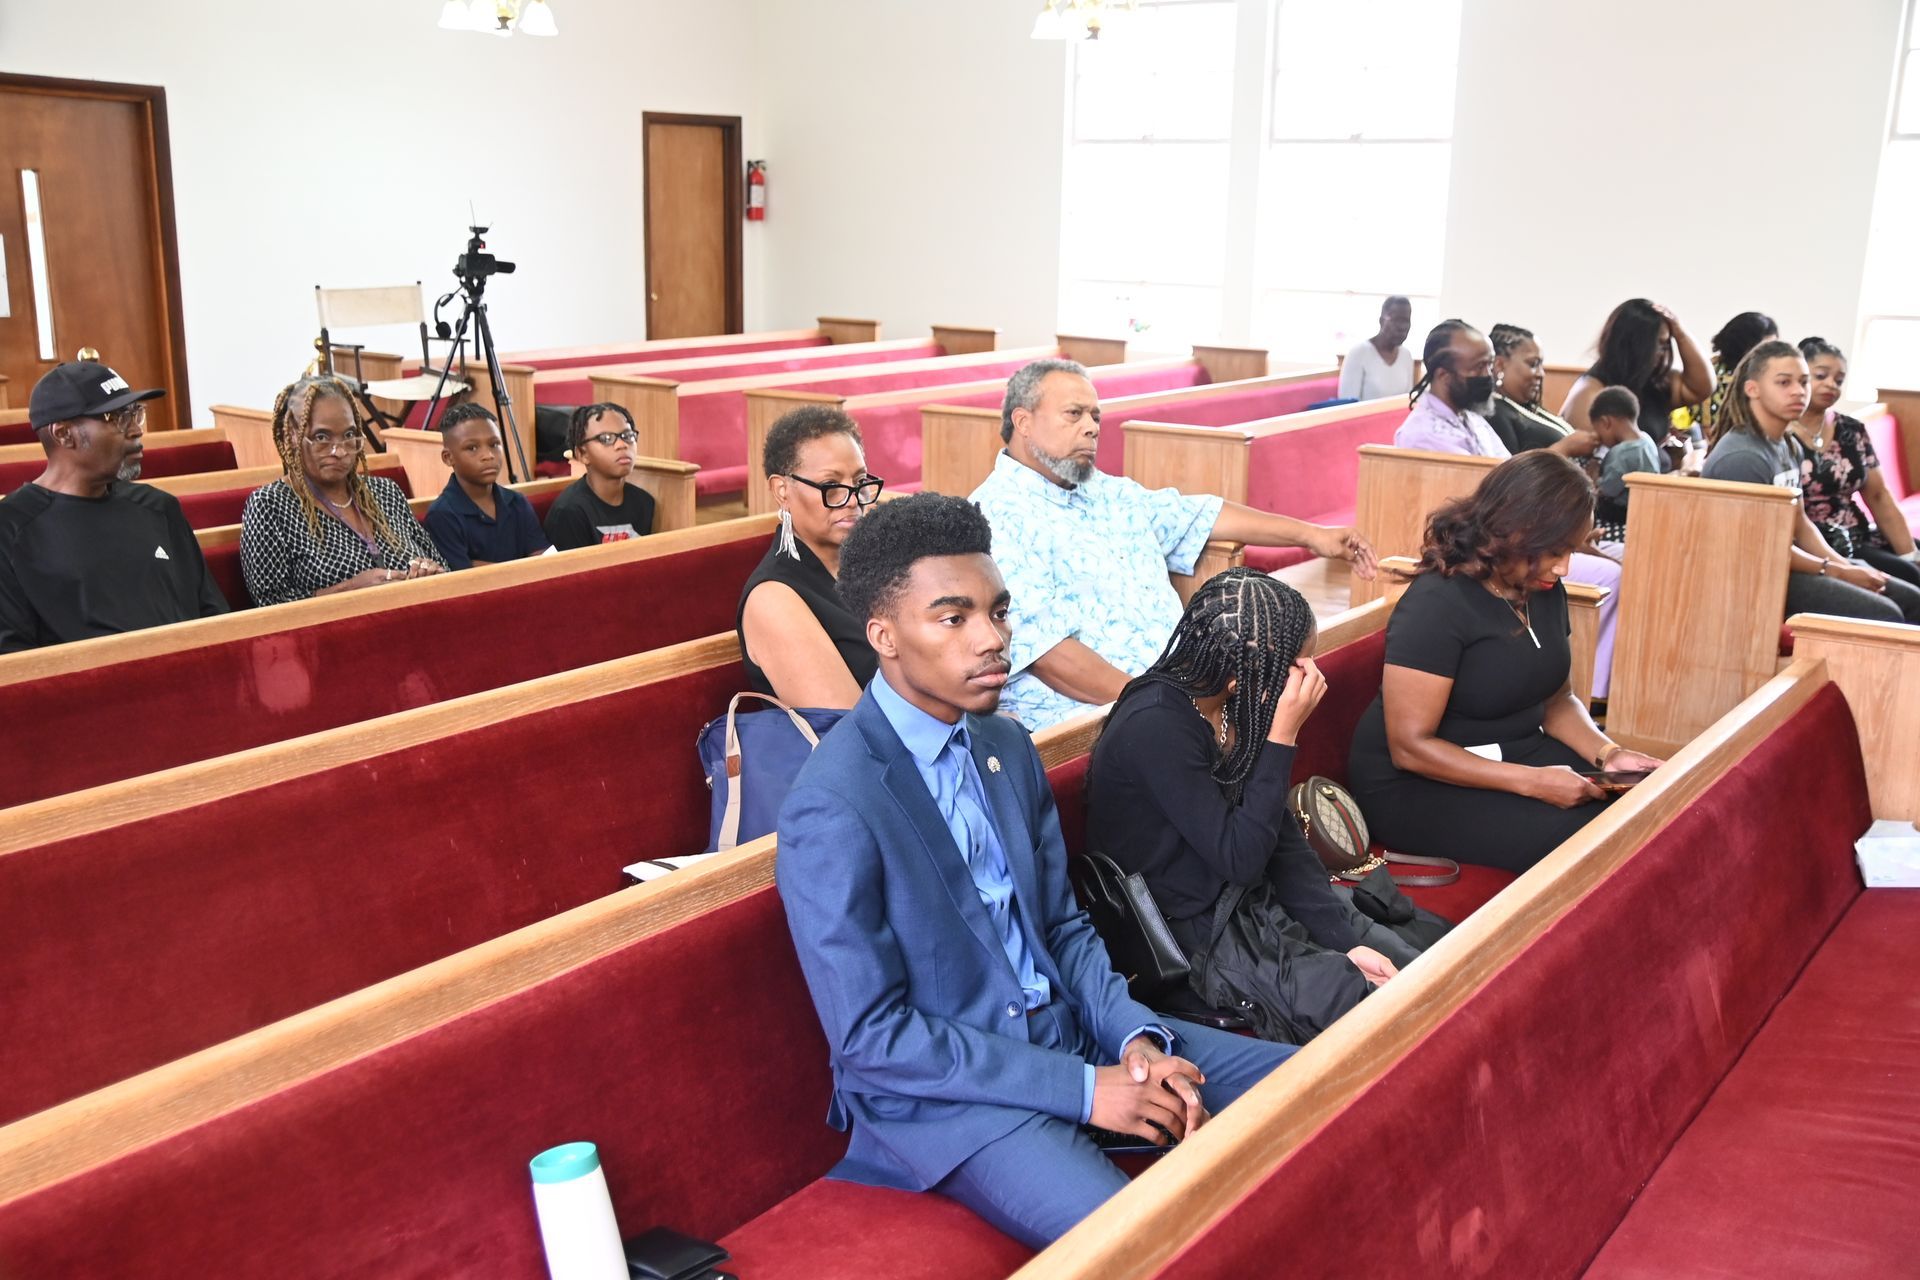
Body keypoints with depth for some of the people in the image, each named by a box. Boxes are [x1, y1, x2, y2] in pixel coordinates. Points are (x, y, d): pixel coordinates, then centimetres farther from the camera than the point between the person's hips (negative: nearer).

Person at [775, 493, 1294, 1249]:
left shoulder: (1007, 747, 5)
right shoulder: (832, 808, -21)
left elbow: (1062, 924, 11)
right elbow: (870, 1037, -20)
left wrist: (1135, 1036, -8)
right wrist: (1082, 1088, -19)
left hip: (1066, 1030, 8)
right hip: (942, 1086, -7)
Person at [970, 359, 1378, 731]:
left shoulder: (1107, 492, 21)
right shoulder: (997, 517, -8)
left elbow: (1199, 516, 30)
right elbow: (1043, 647, -18)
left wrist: (1310, 534, 24)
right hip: (1085, 716, -9)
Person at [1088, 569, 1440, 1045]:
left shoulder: (1235, 706, -1)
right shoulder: (1156, 727, -26)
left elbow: (1282, 836, 3)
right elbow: (1239, 857, -26)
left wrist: (1345, 939, -5)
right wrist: (1284, 734, -25)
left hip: (1254, 905, 8)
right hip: (1192, 938, -8)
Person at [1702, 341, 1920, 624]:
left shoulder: (1787, 447, 12)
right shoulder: (1741, 457, -20)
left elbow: (1799, 524, 16)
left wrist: (1847, 566, 1)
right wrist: (1839, 573, -12)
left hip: (1789, 564, 10)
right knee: (1883, 616, -20)